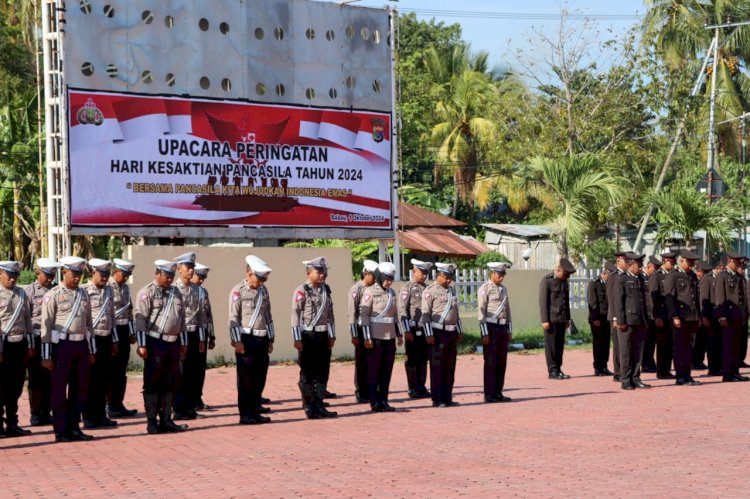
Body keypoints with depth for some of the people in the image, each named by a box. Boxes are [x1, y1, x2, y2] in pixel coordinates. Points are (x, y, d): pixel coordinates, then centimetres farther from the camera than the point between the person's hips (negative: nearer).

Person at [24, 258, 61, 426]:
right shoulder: (29, 291, -3)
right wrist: (29, 345, -9)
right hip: (37, 338, -3)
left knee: (50, 379, 8)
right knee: (36, 379, 4)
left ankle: (46, 412, 18)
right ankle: (35, 414, 13)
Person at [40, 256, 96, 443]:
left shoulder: (83, 294, 12)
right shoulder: (53, 295, -5)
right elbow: (46, 326, -7)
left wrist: (92, 351, 15)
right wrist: (46, 356, -10)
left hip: (81, 345, 6)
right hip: (62, 345, -6)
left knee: (80, 389, 9)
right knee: (59, 389, 2)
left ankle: (74, 428, 19)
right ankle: (61, 431, 8)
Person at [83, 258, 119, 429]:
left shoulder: (109, 290, 11)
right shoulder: (85, 291, -10)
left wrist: (114, 341, 15)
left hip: (106, 339, 6)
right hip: (91, 338, -6)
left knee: (104, 379, 9)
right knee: (90, 379, 1)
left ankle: (100, 415, 18)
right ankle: (88, 417, 9)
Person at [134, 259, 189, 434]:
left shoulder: (176, 292, 14)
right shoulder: (147, 292, -7)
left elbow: (182, 318, 19)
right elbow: (140, 318, -11)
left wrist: (184, 342, 17)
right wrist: (142, 345, -15)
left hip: (173, 343, 6)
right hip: (155, 343, -6)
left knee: (169, 383, 10)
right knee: (152, 383, 1)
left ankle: (166, 420, 18)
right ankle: (151, 422, 6)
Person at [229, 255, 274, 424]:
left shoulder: (263, 290, 12)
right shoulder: (238, 291, -7)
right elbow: (233, 318, -11)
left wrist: (270, 339, 15)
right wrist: (237, 341, -15)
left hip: (262, 340, 6)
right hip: (246, 339, -6)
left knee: (260, 378, 9)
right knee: (246, 379, 0)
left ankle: (255, 411, 18)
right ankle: (245, 415, 5)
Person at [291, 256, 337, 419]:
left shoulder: (326, 290, 10)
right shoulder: (302, 290, -9)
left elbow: (330, 314, 14)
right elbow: (295, 314, -12)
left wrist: (332, 335, 9)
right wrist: (297, 339, -16)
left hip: (323, 336, 6)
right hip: (308, 336, -6)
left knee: (322, 372, 9)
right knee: (307, 373, 2)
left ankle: (319, 406, 17)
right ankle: (309, 407, 9)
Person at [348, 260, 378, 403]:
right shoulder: (356, 290, -8)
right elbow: (352, 314, -11)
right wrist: (354, 335, -14)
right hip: (362, 330, -5)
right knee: (361, 363, 3)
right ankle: (361, 394, 10)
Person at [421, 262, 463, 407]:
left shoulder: (452, 290, 16)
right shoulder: (430, 291, -7)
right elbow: (425, 314, -11)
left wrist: (460, 331, 19)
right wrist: (429, 335, -16)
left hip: (451, 333, 7)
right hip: (438, 333, -7)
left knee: (450, 368, 9)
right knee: (437, 367, -2)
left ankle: (447, 398, 16)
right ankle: (437, 400, 2)